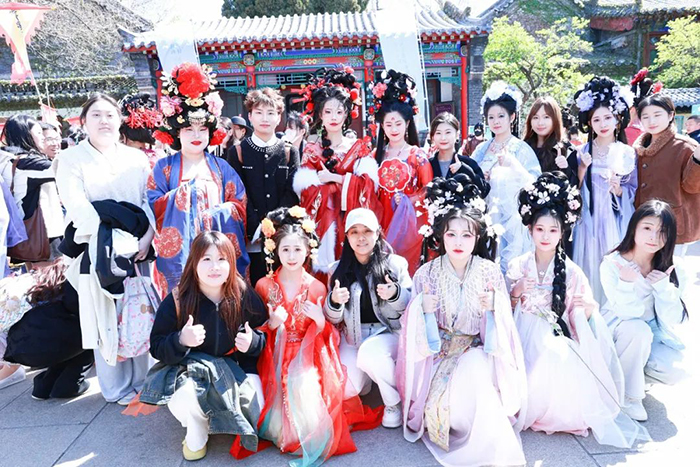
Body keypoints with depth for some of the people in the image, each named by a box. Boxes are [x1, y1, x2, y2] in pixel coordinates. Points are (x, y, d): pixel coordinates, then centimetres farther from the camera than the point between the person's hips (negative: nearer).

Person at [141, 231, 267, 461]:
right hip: (191, 368, -1)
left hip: (237, 368, 1)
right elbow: (157, 348, -11)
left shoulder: (245, 295, -12)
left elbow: (265, 334, -1)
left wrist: (253, 342, -26)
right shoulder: (177, 300, -14)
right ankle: (197, 431, 6)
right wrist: (180, 340, -33)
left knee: (257, 414, -20)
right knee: (182, 399, -34)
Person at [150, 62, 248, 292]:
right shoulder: (164, 167, 8)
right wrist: (189, 189, -10)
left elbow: (239, 204, 5)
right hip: (179, 250, -1)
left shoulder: (221, 167, 12)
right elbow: (154, 208, -2)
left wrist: (213, 215, -11)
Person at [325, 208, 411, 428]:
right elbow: (333, 319, 7)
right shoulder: (338, 270, 4)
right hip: (353, 336, 3)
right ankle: (367, 375, 19)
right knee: (344, 389, -18)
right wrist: (333, 302, -16)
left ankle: (394, 401, -6)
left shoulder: (395, 263, -2)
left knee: (369, 353, -35)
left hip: (389, 332, -2)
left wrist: (395, 294, -22)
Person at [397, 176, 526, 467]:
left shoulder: (490, 272, -7)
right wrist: (424, 311, -26)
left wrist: (494, 309, -24)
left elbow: (502, 325, -1)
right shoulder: (426, 274, -8)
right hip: (441, 351, 0)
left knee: (475, 370, -31)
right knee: (440, 404, -26)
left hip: (478, 351, 0)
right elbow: (425, 338, -3)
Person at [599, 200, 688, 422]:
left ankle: (632, 370, 11)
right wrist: (628, 284, -40)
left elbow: (673, 320, -12)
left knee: (675, 370, -23)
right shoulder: (612, 264, -18)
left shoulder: (672, 270, -9)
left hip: (654, 335, 3)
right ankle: (629, 395, -12)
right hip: (616, 330, -3)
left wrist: (663, 286, -27)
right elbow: (628, 313, -21)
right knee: (639, 330, -35)